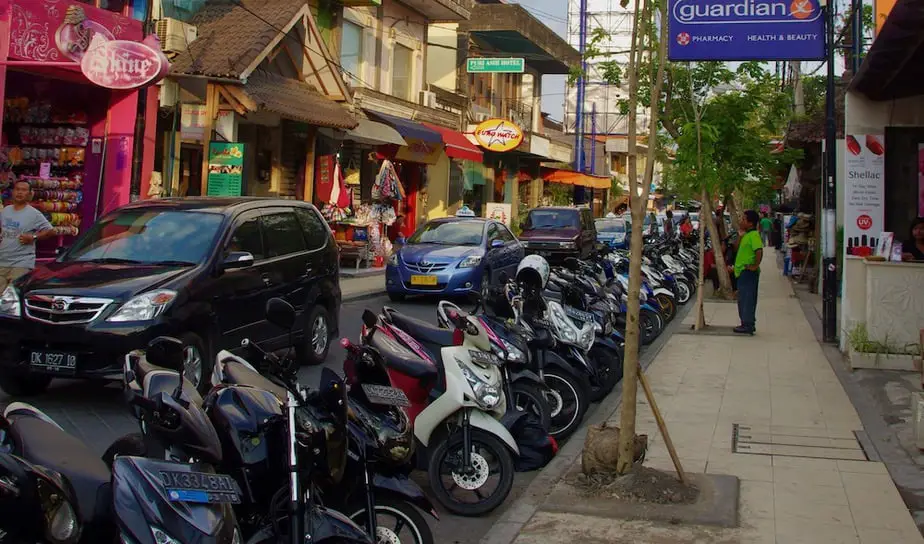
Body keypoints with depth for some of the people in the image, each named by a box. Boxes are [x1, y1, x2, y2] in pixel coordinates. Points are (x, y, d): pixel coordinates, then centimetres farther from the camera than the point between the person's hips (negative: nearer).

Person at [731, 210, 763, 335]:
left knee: (747, 299, -6)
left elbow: (759, 251, -28)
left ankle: (748, 325, -2)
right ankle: (748, 324, 23)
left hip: (748, 272, -10)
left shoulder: (754, 235, -16)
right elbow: (737, 247, 17)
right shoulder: (746, 234, 14)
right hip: (743, 271, 10)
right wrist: (741, 233, 8)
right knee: (743, 299, 15)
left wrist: (755, 266, -22)